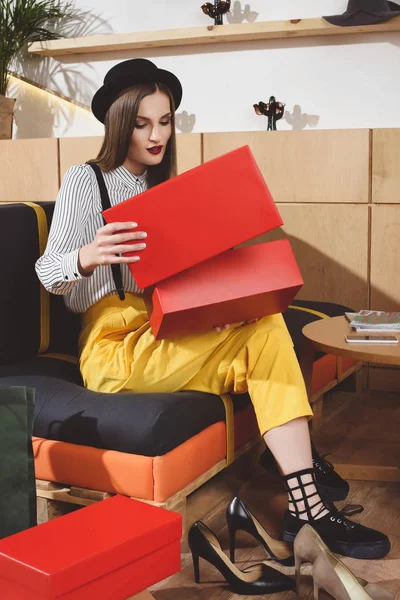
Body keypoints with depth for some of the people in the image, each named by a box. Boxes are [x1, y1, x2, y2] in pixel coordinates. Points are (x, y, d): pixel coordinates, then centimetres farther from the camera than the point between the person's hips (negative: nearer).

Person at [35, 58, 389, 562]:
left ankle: (305, 506, -25)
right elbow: (48, 273, -10)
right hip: (115, 349, -6)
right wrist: (86, 258, -34)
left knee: (268, 328, -23)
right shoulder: (84, 181, -1)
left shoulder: (165, 188, 18)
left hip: (165, 338, 6)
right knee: (264, 327, -24)